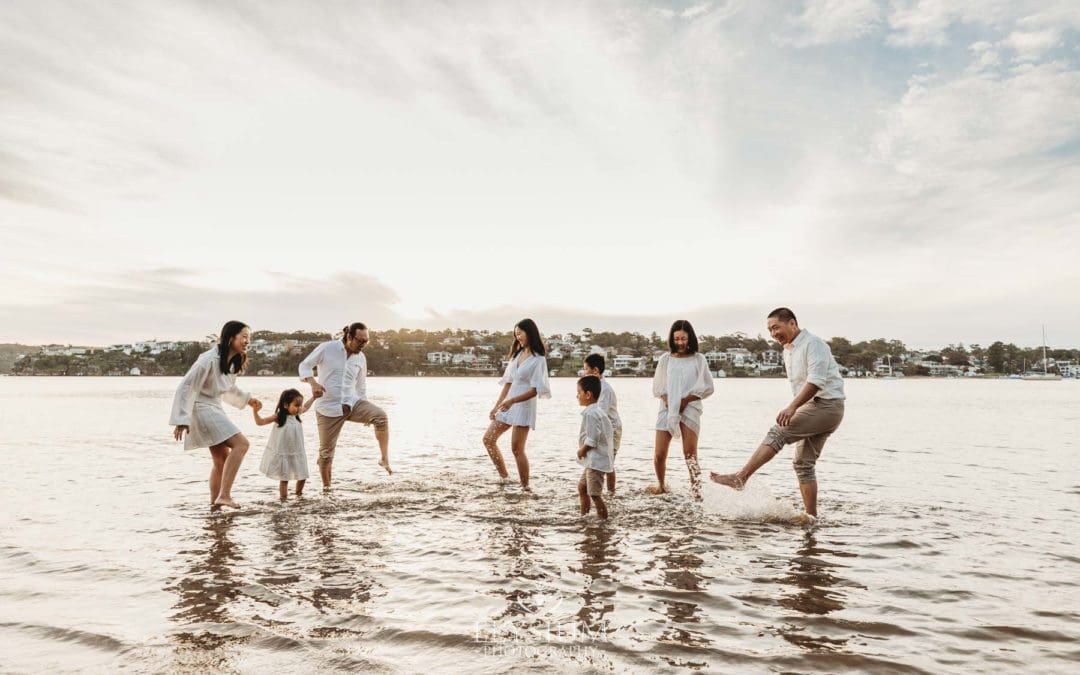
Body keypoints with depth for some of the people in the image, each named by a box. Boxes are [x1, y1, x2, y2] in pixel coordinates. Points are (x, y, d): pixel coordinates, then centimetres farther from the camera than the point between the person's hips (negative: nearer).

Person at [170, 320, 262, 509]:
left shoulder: (232, 362, 6)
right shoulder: (210, 359, -22)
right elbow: (186, 387, -20)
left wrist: (247, 399, 21)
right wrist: (181, 420, -21)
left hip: (215, 409, 10)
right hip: (202, 408, -10)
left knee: (222, 459, 13)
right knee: (241, 444, -22)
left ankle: (215, 502, 22)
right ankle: (224, 495, -23)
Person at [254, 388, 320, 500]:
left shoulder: (296, 415, 1)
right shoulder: (278, 417, -15)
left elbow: (305, 407, 23)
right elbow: (260, 422, -13)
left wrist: (313, 397, 26)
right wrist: (255, 411, -25)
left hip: (297, 454, 6)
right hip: (282, 454, -6)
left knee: (302, 477, 12)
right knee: (284, 479, 2)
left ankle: (298, 494, 35)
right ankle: (284, 499, 11)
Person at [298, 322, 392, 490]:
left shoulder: (361, 358, 6)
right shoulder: (327, 348, -7)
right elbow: (305, 365, -2)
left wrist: (366, 411, 19)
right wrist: (313, 383, -21)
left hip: (352, 402, 3)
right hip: (328, 408, -3)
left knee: (381, 416, -24)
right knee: (326, 450, 3)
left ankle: (384, 458, -16)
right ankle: (326, 487, 22)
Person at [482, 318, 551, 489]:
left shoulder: (538, 359, -9)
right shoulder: (517, 354, 12)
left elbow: (535, 390, -15)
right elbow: (508, 383, 14)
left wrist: (513, 401, -24)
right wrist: (496, 406, 11)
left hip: (524, 406, -8)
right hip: (508, 405, 8)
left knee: (517, 448, -6)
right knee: (488, 439, 8)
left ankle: (525, 487, 7)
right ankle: (504, 478, 18)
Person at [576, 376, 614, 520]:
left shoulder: (590, 413, -19)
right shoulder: (599, 411, 13)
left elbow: (592, 439, -24)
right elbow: (611, 433, 18)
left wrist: (582, 450, -9)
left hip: (596, 461, -11)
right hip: (593, 460, 11)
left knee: (594, 494, -8)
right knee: (582, 486, 23)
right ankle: (583, 516, 35)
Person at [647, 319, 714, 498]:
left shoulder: (698, 359, 7)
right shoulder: (666, 359, 12)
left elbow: (707, 387, 4)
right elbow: (658, 386, 14)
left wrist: (686, 399, -9)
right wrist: (666, 400, -6)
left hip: (689, 408, -2)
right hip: (667, 409, 3)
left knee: (690, 453, -18)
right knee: (659, 455, 1)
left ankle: (696, 490, -16)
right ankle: (661, 485, 24)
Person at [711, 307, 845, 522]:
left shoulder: (813, 344, -12)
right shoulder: (788, 351, 17)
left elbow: (816, 381, -24)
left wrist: (792, 407, -32)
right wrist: (795, 409, 18)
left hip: (827, 405, -10)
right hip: (814, 407, 10)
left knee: (777, 433, -21)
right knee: (804, 463, 8)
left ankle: (740, 478, -24)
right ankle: (811, 515, 12)